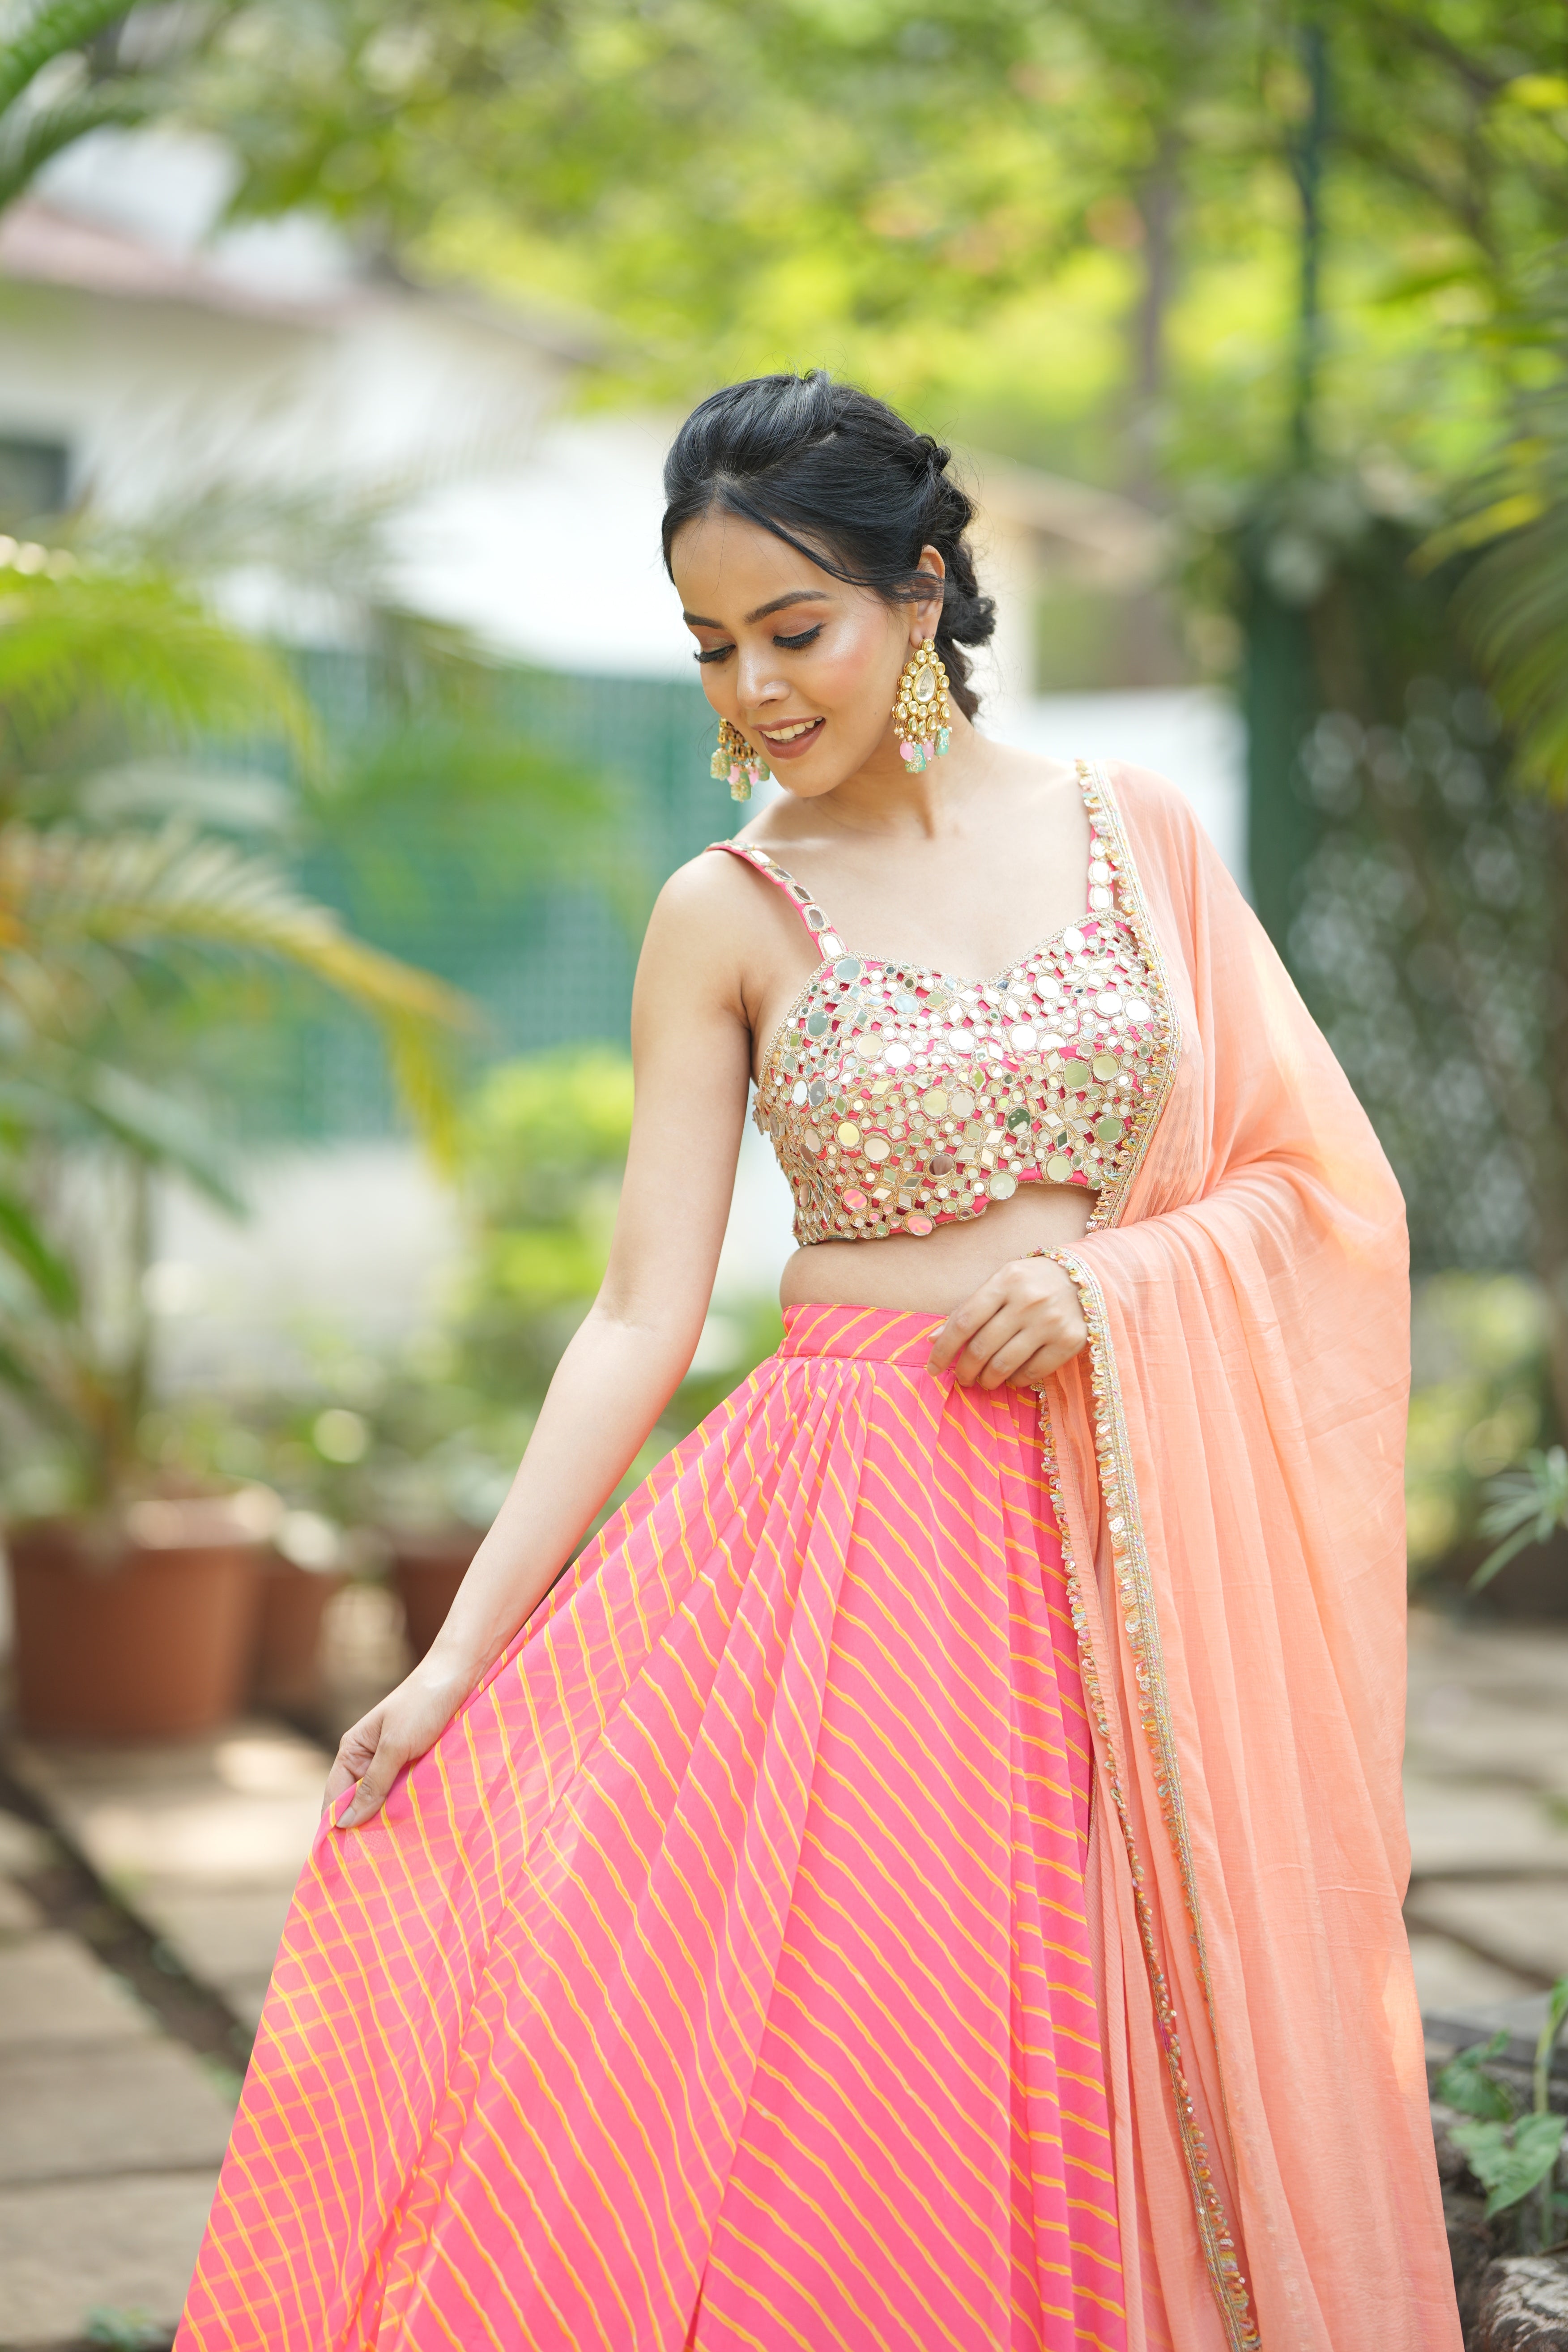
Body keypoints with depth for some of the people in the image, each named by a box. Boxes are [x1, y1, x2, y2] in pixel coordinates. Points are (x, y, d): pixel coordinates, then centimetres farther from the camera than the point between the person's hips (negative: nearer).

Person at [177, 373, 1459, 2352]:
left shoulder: (1134, 831, 5)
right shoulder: (728, 914, 1)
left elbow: (1326, 1181, 6)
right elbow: (644, 1313, -3)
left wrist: (1108, 1278, -12)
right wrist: (452, 1659, -9)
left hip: (1136, 1537, 1)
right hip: (854, 1521, -1)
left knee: (1101, 2130, 4)